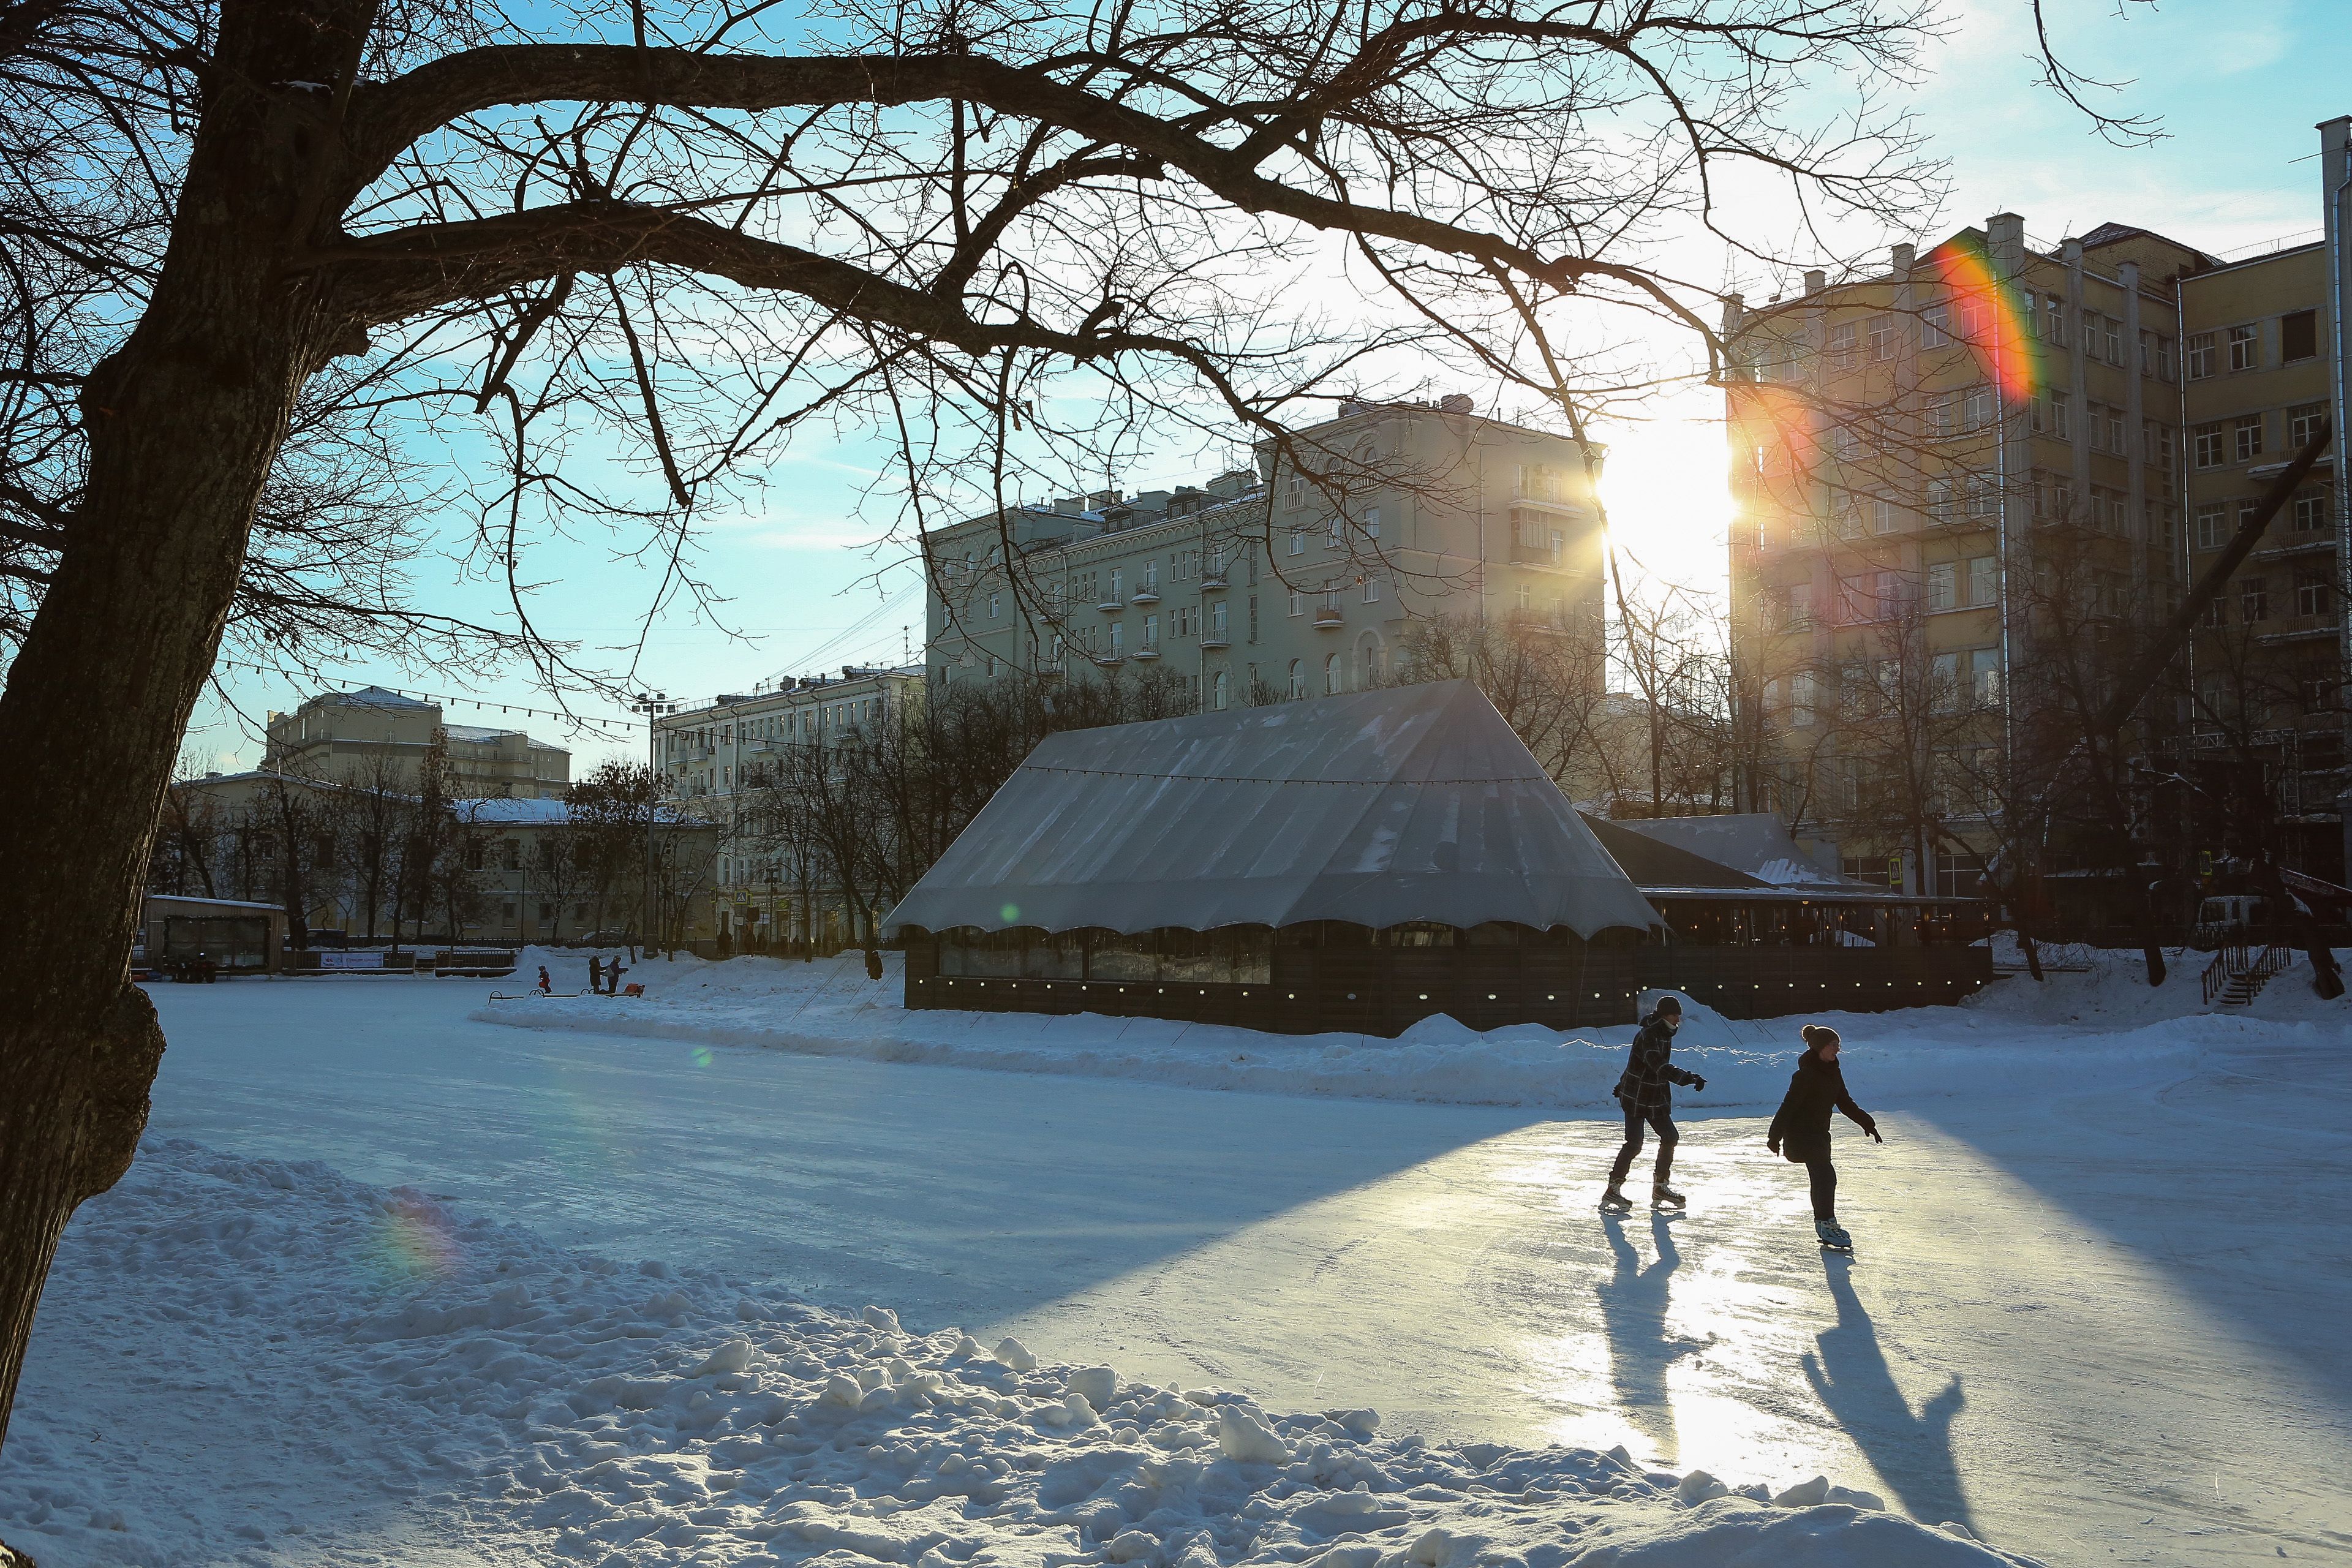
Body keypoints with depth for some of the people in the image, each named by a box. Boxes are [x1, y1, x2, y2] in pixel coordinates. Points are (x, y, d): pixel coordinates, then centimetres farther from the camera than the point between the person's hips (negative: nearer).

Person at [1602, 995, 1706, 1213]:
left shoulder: (1665, 1035, 8)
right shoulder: (1648, 1036, -22)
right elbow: (1661, 1067, -37)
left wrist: (1624, 1083, 32)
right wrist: (1689, 1078, -46)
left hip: (1657, 1097, 9)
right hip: (1636, 1098, -9)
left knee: (1670, 1137, 7)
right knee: (1634, 1144, -14)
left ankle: (1660, 1188, 17)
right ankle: (1613, 1191, -7)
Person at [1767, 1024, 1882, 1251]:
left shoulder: (1832, 1070, 7)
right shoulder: (1806, 1074, -19)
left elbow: (1844, 1101, 18)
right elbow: (1789, 1105, -19)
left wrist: (1866, 1122, 15)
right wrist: (1775, 1136, -18)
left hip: (1819, 1132, 9)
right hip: (1801, 1134, -9)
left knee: (1821, 1178, 14)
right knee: (1826, 1176, -12)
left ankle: (1823, 1224, 23)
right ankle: (1827, 1224, -5)